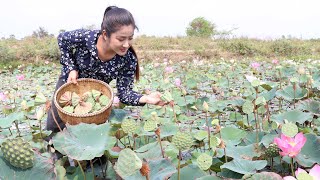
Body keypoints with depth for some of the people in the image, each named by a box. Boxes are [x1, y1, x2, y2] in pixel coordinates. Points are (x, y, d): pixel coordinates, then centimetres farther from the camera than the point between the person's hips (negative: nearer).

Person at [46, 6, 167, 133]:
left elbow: (124, 92, -25)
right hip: (69, 81, 0)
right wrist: (71, 68, -19)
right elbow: (62, 39, -12)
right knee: (53, 127, 15)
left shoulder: (129, 60, -30)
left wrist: (145, 98, -45)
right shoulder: (84, 37, -34)